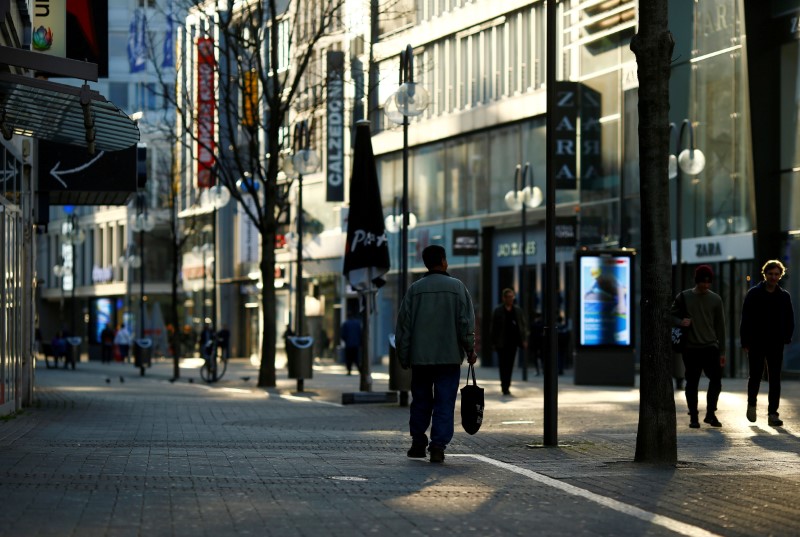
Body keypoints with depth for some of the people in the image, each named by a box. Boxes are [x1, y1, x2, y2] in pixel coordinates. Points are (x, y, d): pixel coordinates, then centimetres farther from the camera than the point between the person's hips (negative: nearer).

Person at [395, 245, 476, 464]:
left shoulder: (415, 289, 2)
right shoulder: (457, 287, -2)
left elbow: (403, 325, 3)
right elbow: (466, 322, -5)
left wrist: (403, 356, 11)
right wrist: (470, 350, 5)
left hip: (420, 357, 2)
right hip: (449, 357, -2)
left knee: (421, 401, 15)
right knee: (444, 404, 0)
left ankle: (418, 443, 20)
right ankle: (438, 446, -8)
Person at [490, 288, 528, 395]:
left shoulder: (518, 310, 9)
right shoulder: (498, 311, 0)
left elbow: (524, 325, 11)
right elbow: (493, 328, 1)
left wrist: (524, 340, 2)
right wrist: (494, 343, -3)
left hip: (513, 342, 3)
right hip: (502, 343, -3)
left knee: (510, 365, 7)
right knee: (503, 365, -6)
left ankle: (506, 386, 17)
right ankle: (505, 387, -5)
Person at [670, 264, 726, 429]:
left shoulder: (715, 299, 7)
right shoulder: (684, 297, 3)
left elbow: (720, 326, 10)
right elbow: (671, 315, 9)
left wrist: (722, 351, 8)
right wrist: (680, 322, -15)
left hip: (711, 347, 1)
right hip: (691, 347, -1)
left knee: (716, 380, -8)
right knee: (692, 383, 1)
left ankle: (710, 413, 7)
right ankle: (693, 417, 10)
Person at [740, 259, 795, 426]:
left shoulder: (784, 296, 7)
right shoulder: (754, 294, 0)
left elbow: (789, 320, 11)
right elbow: (745, 319, -1)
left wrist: (786, 338, -2)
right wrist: (745, 342, -6)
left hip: (776, 344, 2)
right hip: (756, 344, -2)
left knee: (775, 380, -1)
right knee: (755, 376, 4)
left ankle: (773, 413, 0)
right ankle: (751, 404, 29)